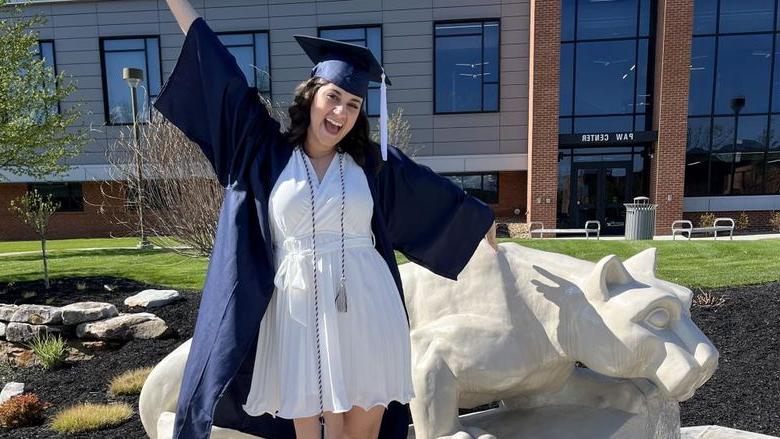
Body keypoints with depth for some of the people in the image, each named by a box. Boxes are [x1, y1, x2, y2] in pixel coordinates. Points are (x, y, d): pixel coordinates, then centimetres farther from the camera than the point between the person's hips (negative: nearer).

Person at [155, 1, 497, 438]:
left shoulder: (372, 162, 6)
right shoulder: (269, 152, 3)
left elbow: (435, 191, 17)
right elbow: (225, 82, 5)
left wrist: (481, 219, 29)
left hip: (366, 313, 1)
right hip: (299, 312, 0)